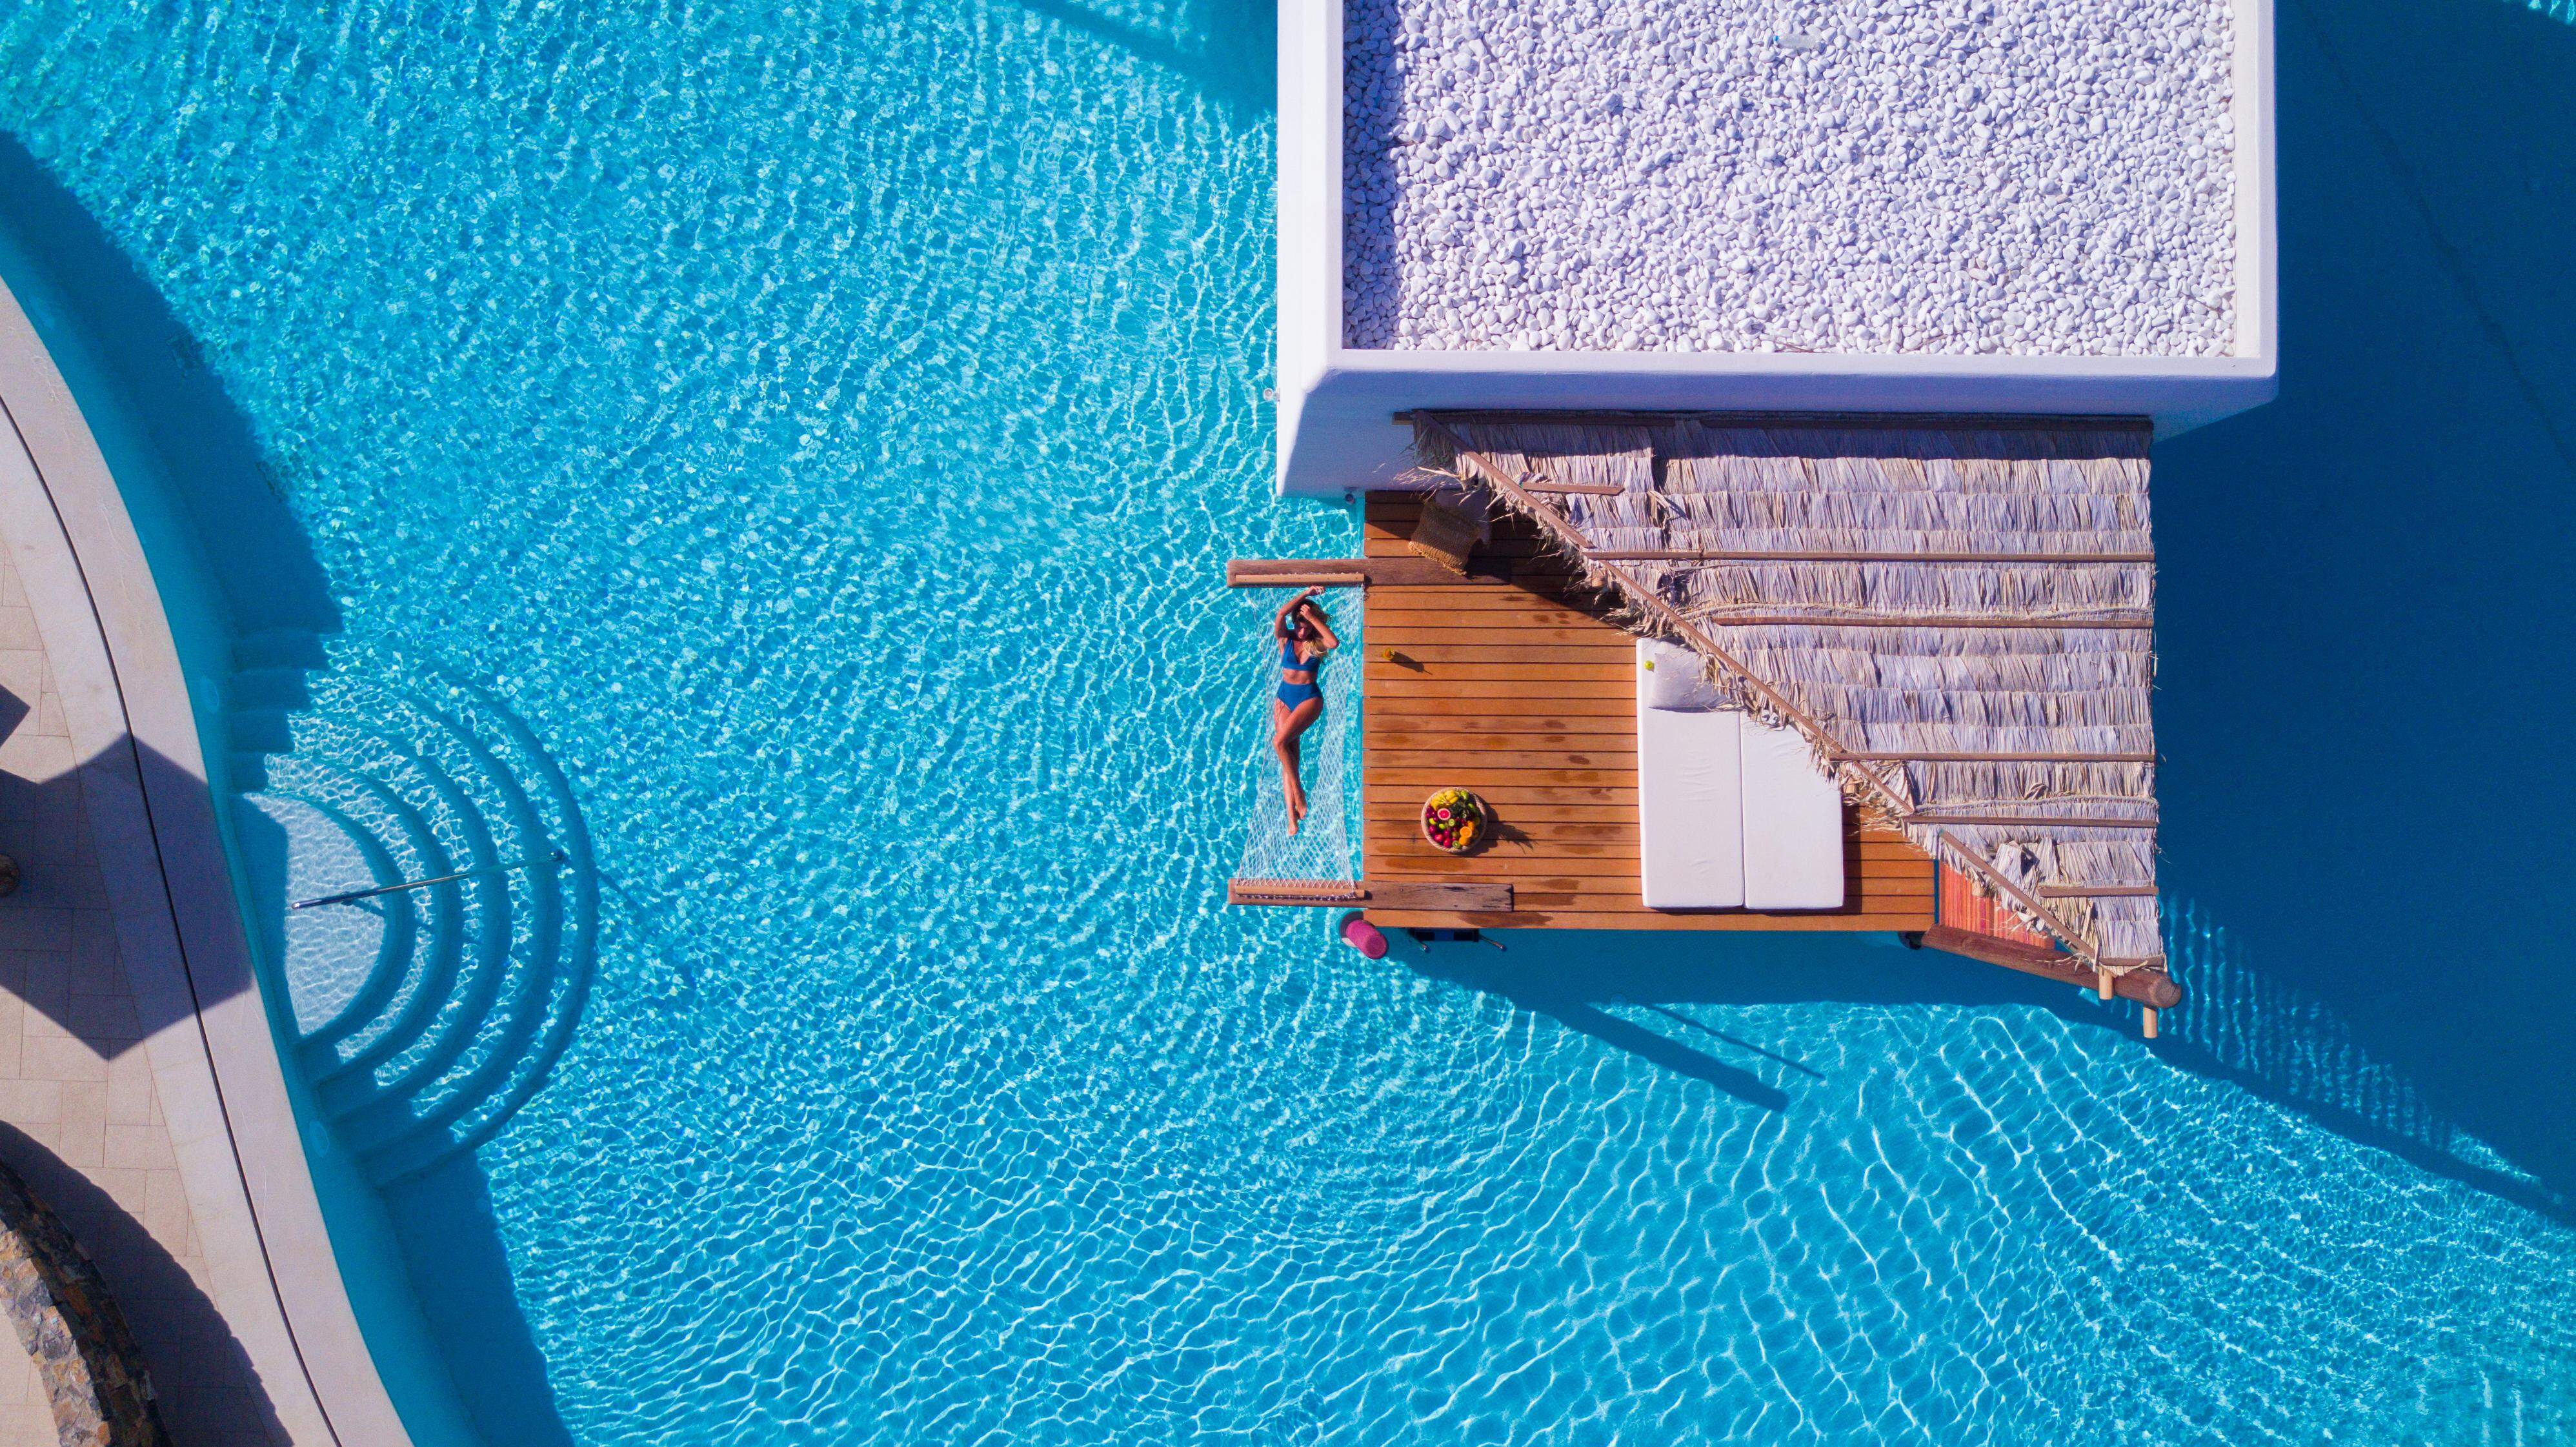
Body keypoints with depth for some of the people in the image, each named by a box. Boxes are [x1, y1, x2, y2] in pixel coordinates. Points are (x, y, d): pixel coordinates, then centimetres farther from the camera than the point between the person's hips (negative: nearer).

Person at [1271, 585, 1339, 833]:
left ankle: (1298, 791, -6)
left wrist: (1314, 618, -20)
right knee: (1289, 755, -2)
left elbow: (1335, 643, -24)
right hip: (1284, 697, 3)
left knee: (1280, 741, -24)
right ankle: (1292, 818, -2)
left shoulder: (1317, 643, -1)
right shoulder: (1285, 638, 1)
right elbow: (1281, 614, -17)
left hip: (1310, 698, -3)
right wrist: (1306, 593, -18)